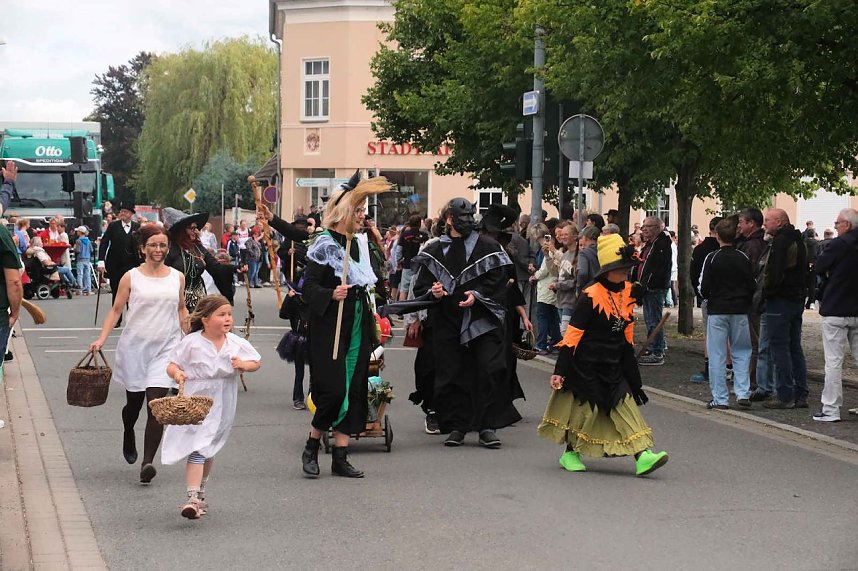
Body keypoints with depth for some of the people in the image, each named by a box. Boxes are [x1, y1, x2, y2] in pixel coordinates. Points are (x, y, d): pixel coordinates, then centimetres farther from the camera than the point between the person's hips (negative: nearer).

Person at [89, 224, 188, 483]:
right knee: (134, 402, 13)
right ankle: (128, 437, 47)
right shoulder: (131, 277, -1)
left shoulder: (177, 277, 6)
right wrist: (101, 339, -9)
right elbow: (116, 310, 1)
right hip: (134, 346, 0)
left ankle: (147, 462, -17)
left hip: (165, 348, 0)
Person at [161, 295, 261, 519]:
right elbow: (171, 365, -2)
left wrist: (244, 365, -12)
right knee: (197, 450, -15)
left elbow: (257, 361, 9)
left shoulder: (236, 343, 0)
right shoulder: (191, 343, -9)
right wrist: (176, 373, -24)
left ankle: (200, 491, 38)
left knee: (208, 451, 18)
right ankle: (193, 498, -20)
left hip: (221, 407, 4)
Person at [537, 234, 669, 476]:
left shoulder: (628, 293, 5)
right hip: (585, 365, -6)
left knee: (625, 404, -3)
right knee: (584, 407, 3)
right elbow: (572, 335, -15)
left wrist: (632, 375, 21)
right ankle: (570, 454, 22)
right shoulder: (591, 296, -17)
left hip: (613, 366, 6)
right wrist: (559, 371, -15)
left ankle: (642, 456, -10)